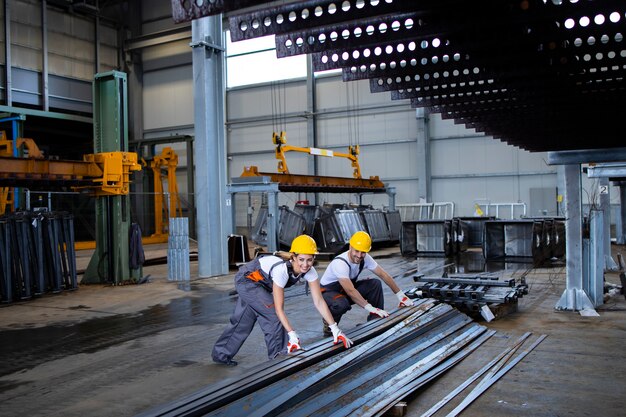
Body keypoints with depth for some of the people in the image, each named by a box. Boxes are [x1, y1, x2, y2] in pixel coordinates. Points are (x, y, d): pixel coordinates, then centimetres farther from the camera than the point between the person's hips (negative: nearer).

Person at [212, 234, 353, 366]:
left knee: (244, 321, 16)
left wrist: (335, 329, -25)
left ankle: (221, 354, 32)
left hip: (261, 283, 7)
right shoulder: (282, 269, -40)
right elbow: (279, 309, -36)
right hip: (246, 279, -7)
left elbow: (319, 302, -20)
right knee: (273, 315, -16)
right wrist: (292, 334, -41)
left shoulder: (310, 271, -22)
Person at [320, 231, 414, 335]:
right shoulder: (340, 263, -34)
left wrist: (401, 295, -9)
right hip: (328, 292, -7)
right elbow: (350, 291, -39)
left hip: (347, 289, 7)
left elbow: (384, 275, -6)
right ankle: (329, 323, -9)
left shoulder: (365, 258, -13)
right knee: (342, 304, -40)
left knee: (375, 284, -12)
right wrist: (370, 308, -42)